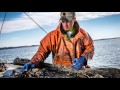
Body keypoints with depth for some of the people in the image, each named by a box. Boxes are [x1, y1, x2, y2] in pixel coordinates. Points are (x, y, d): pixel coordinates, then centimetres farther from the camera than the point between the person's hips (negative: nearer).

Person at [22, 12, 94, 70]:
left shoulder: (82, 33, 0)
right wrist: (34, 62, -24)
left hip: (79, 70, 1)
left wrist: (83, 59, -13)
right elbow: (43, 49, -8)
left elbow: (90, 47, 7)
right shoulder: (54, 35, -6)